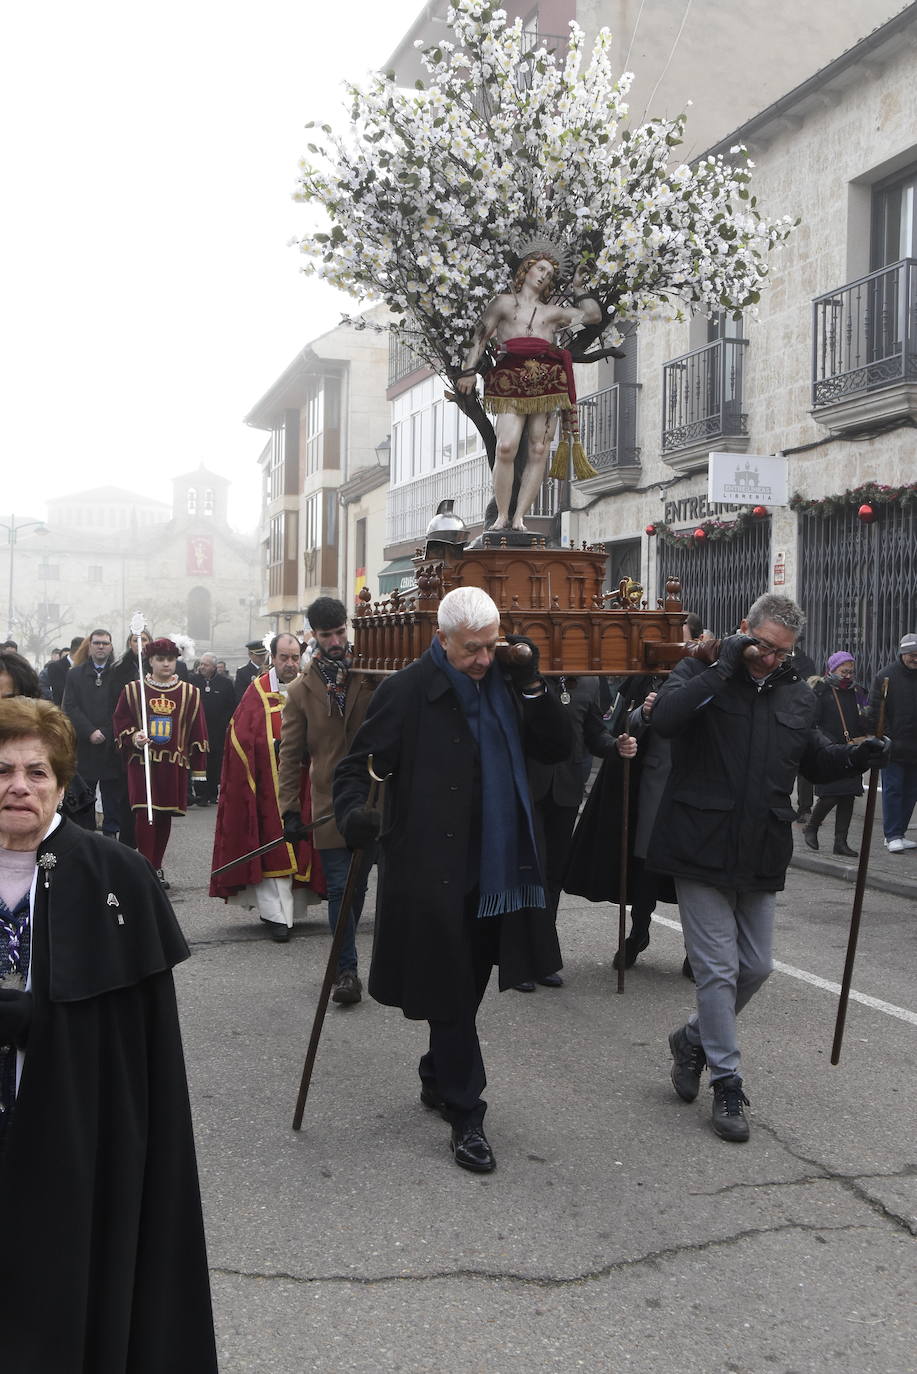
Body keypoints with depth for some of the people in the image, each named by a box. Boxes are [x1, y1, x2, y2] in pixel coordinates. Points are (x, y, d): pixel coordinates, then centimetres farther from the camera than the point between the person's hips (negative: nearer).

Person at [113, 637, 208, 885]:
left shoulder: (190, 693, 5)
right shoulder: (132, 690, 3)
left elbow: (198, 732, 9)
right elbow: (120, 722, 9)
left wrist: (198, 768, 7)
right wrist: (133, 736, -13)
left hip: (174, 765, 2)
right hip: (142, 763, -2)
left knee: (165, 817, 9)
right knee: (144, 815, -12)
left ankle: (157, 867, 22)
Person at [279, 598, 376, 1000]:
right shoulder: (301, 689, 3)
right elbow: (290, 754, 3)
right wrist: (290, 810, -3)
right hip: (330, 803, 0)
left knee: (356, 885, 11)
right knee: (341, 888, 0)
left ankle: (344, 961, 29)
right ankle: (347, 970, 9)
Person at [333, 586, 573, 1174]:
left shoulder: (505, 683, 5)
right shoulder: (409, 690, -11)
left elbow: (560, 748, 4)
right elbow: (358, 765, -9)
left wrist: (532, 686, -8)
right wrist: (353, 811, -30)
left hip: (498, 872, 6)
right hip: (434, 875, -6)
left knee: (468, 988, 20)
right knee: (450, 994, 1)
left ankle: (438, 1080, 41)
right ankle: (466, 1115, 13)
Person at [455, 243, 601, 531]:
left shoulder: (553, 312, 28)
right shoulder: (504, 302, 21)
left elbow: (593, 315, 22)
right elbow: (481, 336, 12)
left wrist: (578, 289, 32)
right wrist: (469, 370, -1)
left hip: (548, 381, 3)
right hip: (511, 379, -3)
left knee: (538, 451, -7)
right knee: (506, 447, -19)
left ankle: (519, 518, -5)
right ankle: (502, 516, -13)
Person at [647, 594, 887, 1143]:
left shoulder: (798, 696, 9)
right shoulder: (702, 674, -6)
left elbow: (812, 759, 22)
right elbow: (666, 718, -26)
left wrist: (853, 757, 2)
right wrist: (724, 666, -25)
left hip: (762, 857, 6)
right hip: (703, 849, -5)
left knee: (756, 967, 14)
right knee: (719, 969, 0)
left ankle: (695, 1038, 37)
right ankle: (727, 1082, 13)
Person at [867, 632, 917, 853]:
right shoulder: (885, 676, -2)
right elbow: (873, 710, -3)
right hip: (893, 746, -4)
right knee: (893, 789, -3)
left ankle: (897, 834, 18)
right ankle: (893, 836, 1)